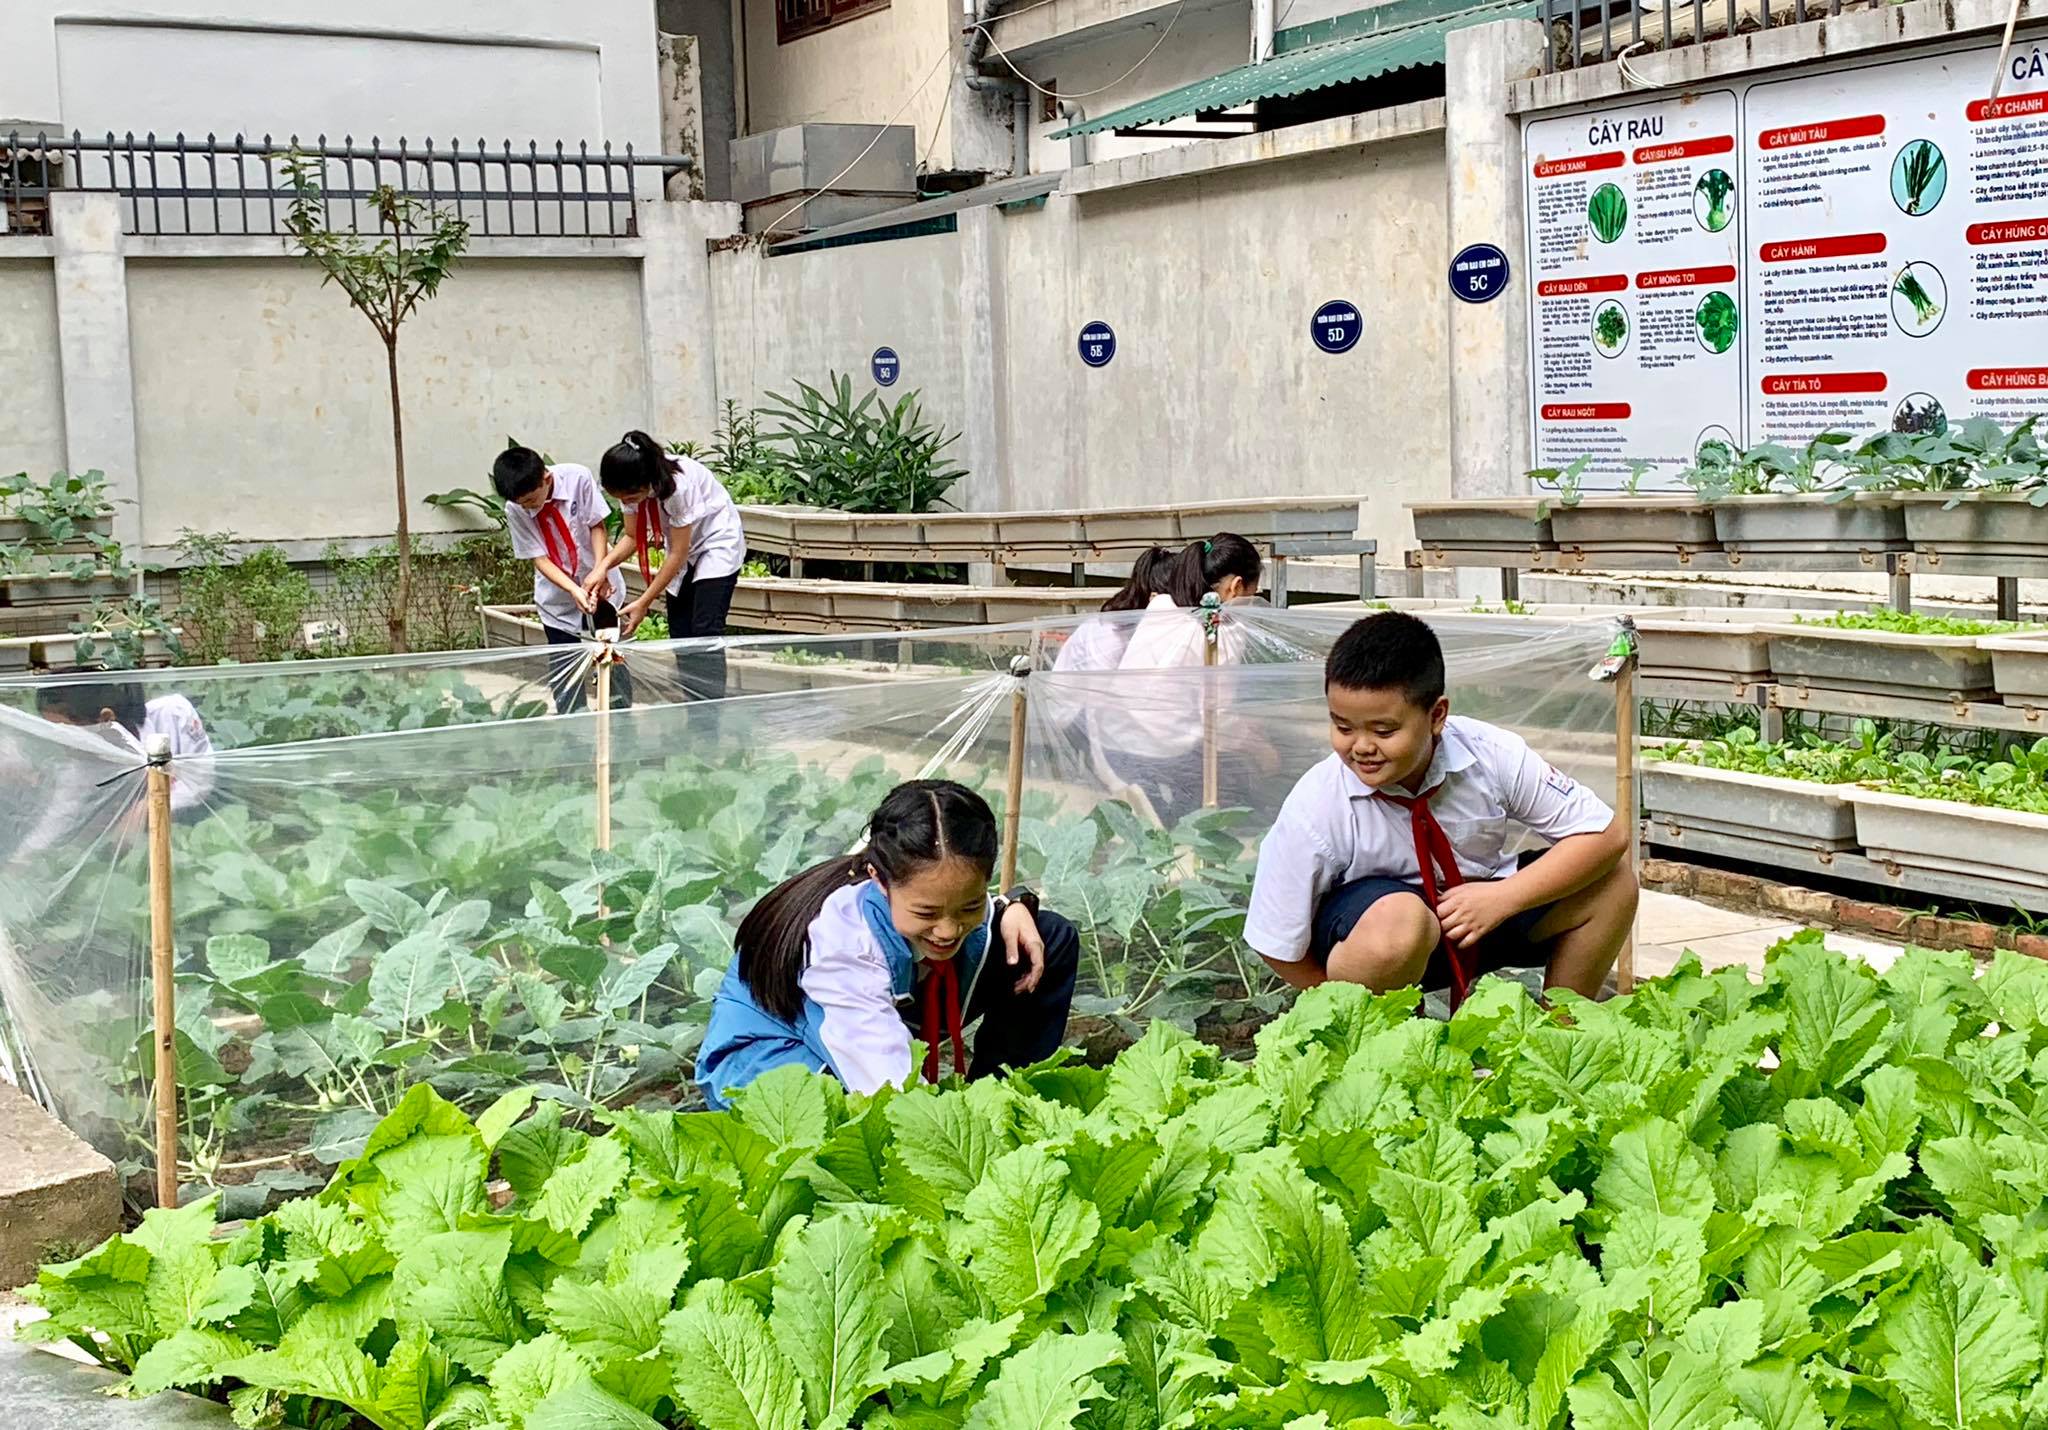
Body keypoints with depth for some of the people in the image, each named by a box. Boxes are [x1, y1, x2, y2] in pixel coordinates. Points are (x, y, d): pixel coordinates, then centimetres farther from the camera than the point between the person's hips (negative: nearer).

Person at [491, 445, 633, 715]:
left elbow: (597, 526, -10)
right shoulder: (515, 511, -17)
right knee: (564, 671, 0)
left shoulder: (578, 478, -20)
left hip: (600, 584, 0)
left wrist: (600, 571, -24)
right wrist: (574, 590, -31)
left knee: (613, 661, 1)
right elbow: (539, 559, -17)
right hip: (558, 598, 0)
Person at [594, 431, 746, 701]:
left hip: (717, 544, -7)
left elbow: (678, 553, -27)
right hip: (683, 551, 7)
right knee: (680, 635, 0)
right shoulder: (634, 486, -14)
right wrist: (604, 566, -22)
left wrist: (644, 602, -23)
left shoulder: (679, 485, -35)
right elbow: (633, 537, -3)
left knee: (705, 632, -17)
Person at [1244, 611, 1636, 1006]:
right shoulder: (1314, 811, -24)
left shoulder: (1490, 755, -20)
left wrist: (1501, 899, -27)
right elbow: (1280, 949, -15)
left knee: (1613, 885, -17)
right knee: (1398, 922, -38)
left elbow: (1608, 834, -17)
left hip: (1482, 912, 4)